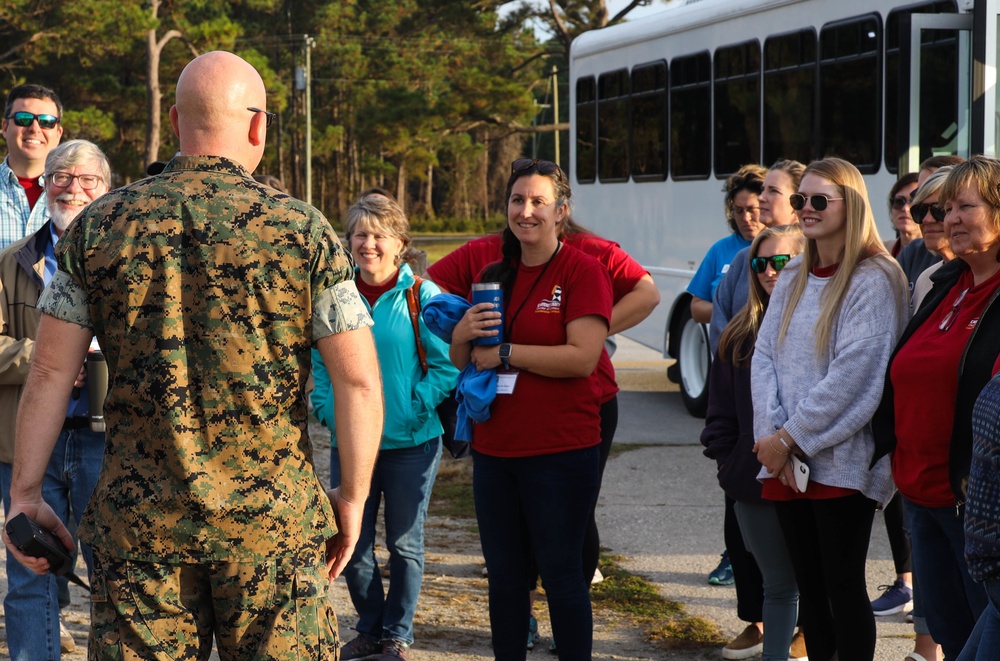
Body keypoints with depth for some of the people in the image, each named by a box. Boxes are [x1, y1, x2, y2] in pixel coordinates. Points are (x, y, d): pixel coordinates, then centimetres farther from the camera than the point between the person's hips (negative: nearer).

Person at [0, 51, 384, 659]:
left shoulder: (101, 226, 2)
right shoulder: (302, 228, -3)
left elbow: (51, 371, 2)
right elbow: (359, 381, -6)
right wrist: (353, 496, 5)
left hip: (138, 522, 2)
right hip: (273, 520, -1)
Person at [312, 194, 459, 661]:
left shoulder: (422, 296, -7)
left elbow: (445, 368, -7)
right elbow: (320, 364, 10)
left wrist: (411, 410, -15)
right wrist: (329, 411, -3)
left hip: (410, 443, -3)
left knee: (404, 544, 8)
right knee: (353, 543, 8)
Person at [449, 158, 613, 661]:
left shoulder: (584, 270, -7)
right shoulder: (493, 275, 11)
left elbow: (583, 356, -19)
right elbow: (461, 362, 15)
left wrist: (504, 353, -14)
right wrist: (463, 334, -8)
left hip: (561, 452, -6)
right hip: (494, 448, 6)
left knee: (561, 573, 2)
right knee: (504, 575, 13)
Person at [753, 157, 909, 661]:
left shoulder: (873, 279, -9)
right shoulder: (793, 279, 14)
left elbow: (853, 373, -16)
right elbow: (763, 356, 7)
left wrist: (791, 437, -14)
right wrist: (772, 436, -7)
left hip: (842, 462, -6)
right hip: (786, 462, 6)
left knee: (843, 586, -2)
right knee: (809, 585, 11)